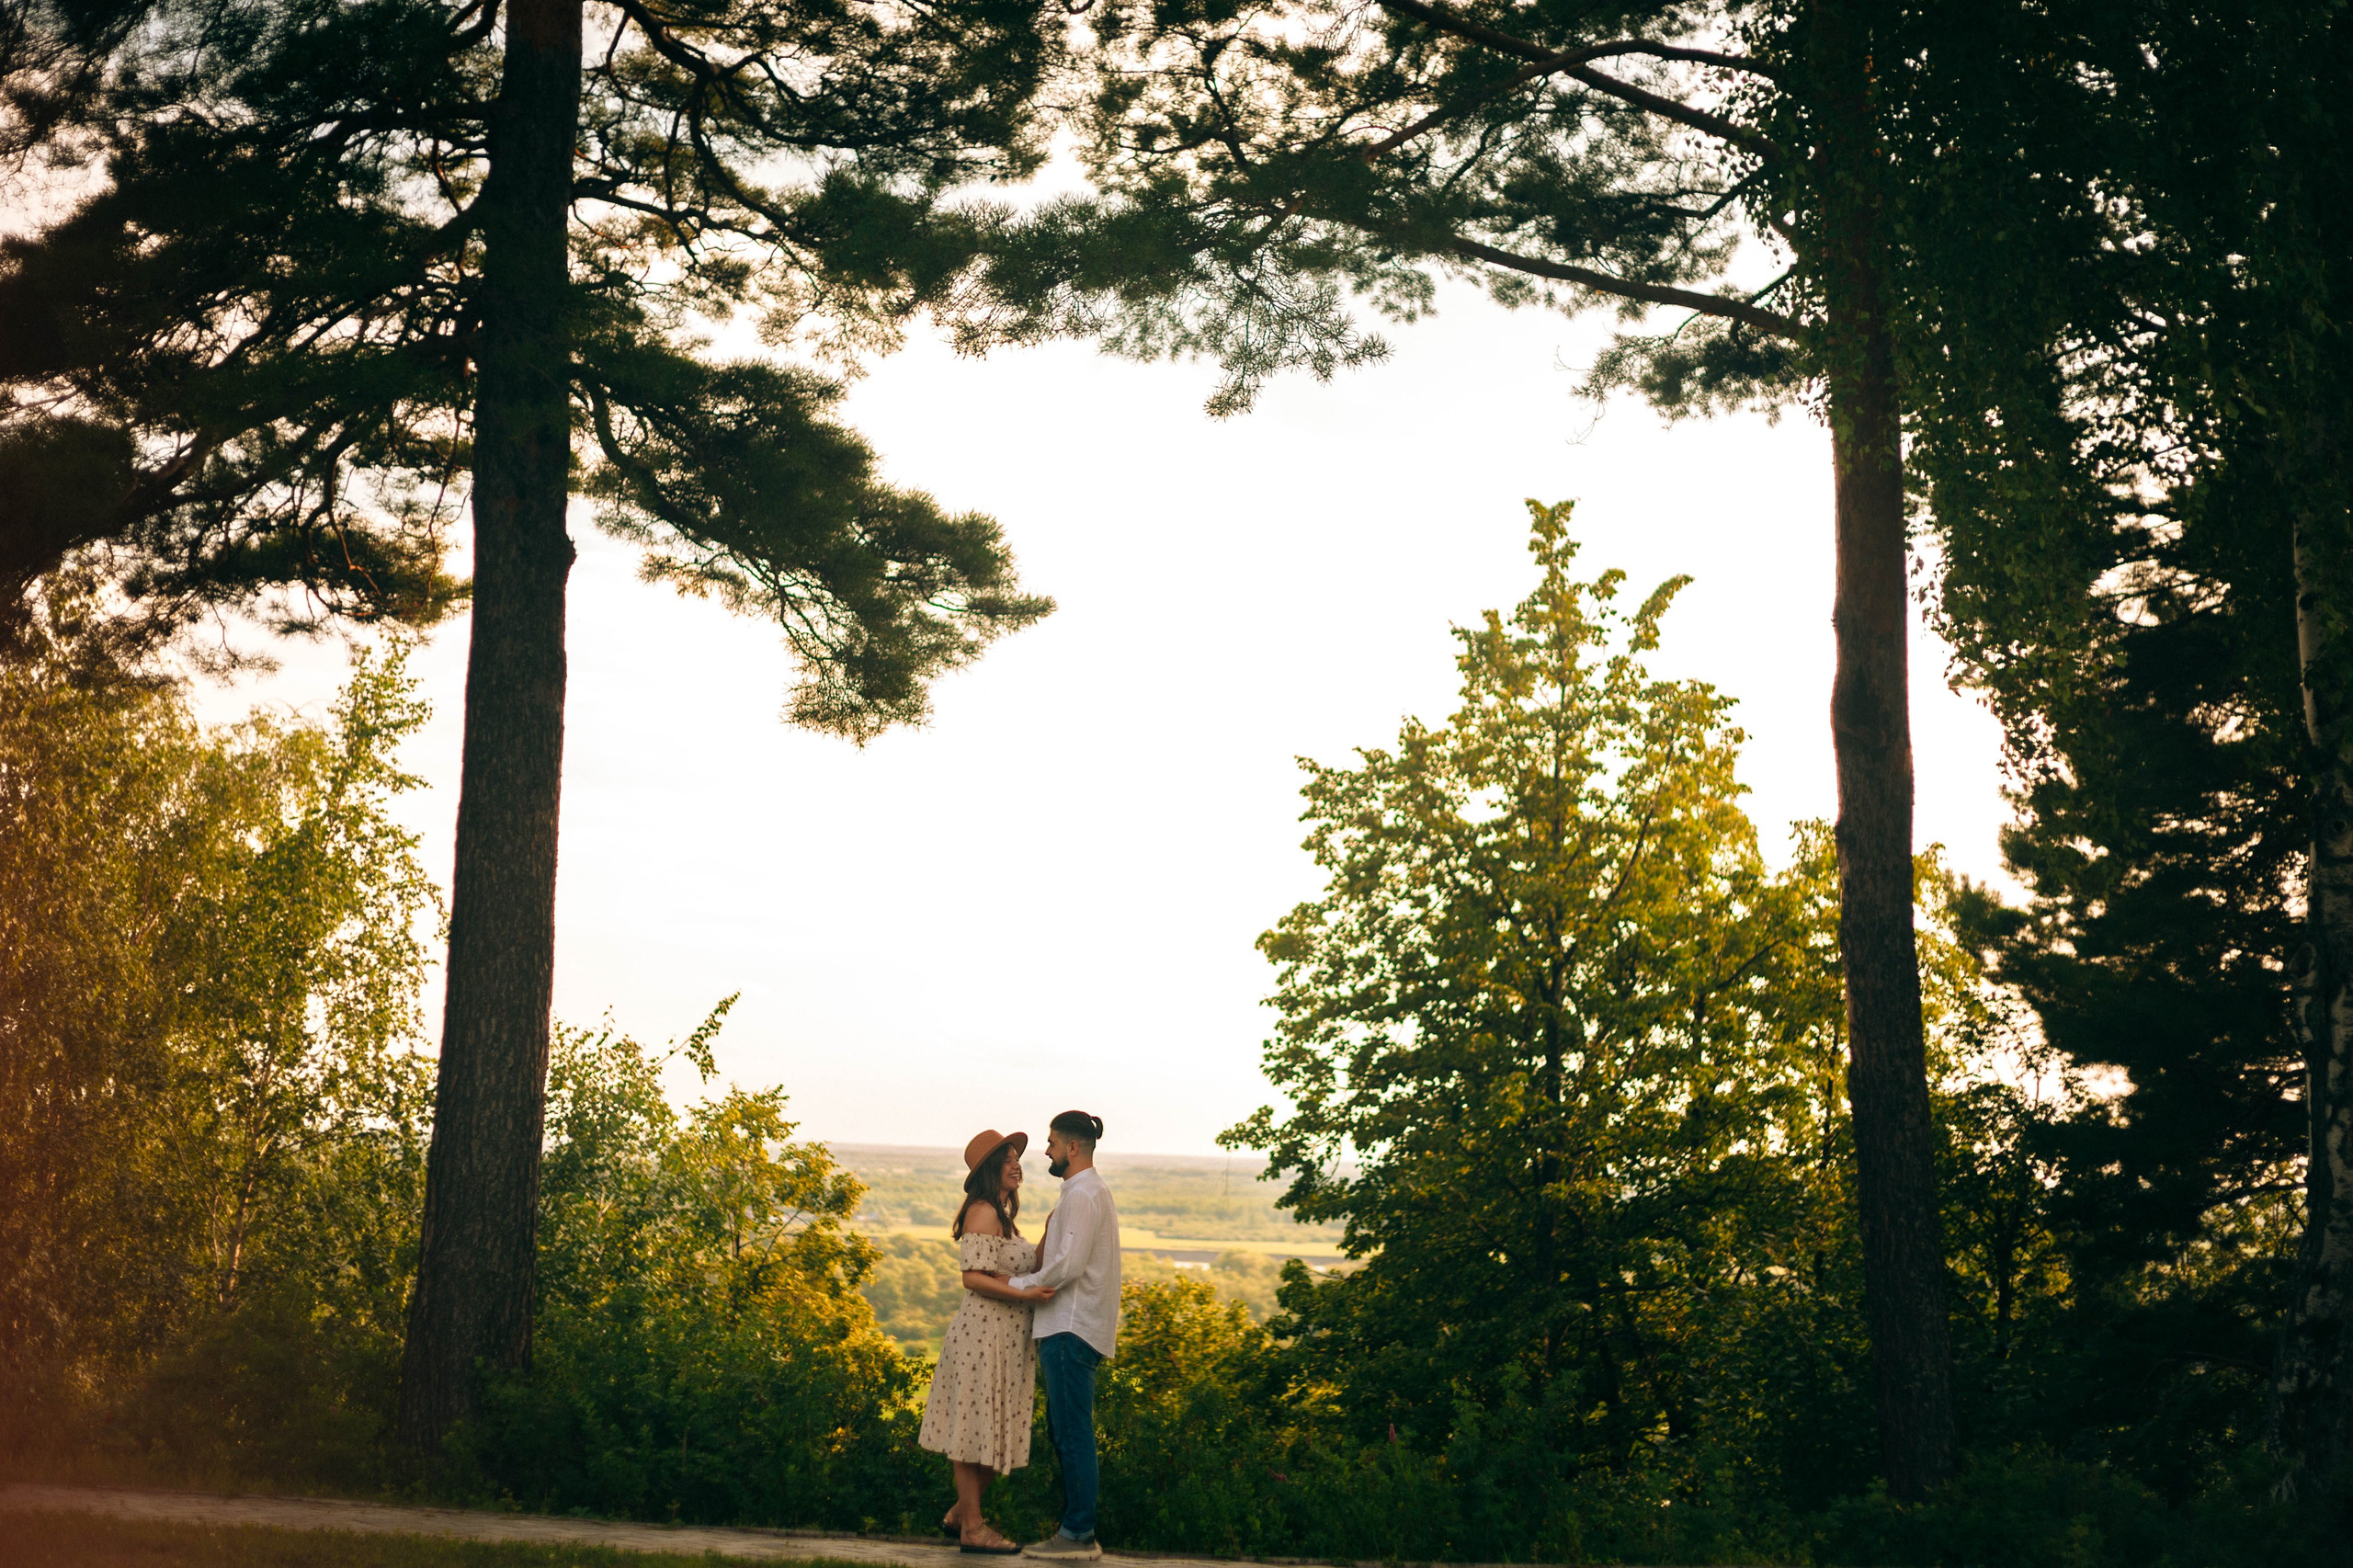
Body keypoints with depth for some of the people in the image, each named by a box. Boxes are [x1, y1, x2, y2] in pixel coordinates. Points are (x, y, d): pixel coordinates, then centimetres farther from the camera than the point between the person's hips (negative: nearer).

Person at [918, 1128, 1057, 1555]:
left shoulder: (1002, 1215, 19)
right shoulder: (983, 1213, -12)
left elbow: (1028, 1266, 18)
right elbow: (973, 1277, -19)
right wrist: (1025, 1295, -23)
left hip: (1007, 1338, 10)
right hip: (984, 1332, -10)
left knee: (999, 1433, 13)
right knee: (978, 1429, -3)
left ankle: (961, 1514, 23)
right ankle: (971, 1527, 2)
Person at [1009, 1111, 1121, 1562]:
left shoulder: (1083, 1195, -13)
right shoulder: (1092, 1192, 19)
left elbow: (1068, 1266, -22)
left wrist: (1017, 1285, -11)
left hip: (1072, 1330, -11)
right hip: (1068, 1326, 11)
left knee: (1073, 1435, -8)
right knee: (1062, 1434, 13)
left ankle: (1079, 1536, -6)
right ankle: (1074, 1529, 16)